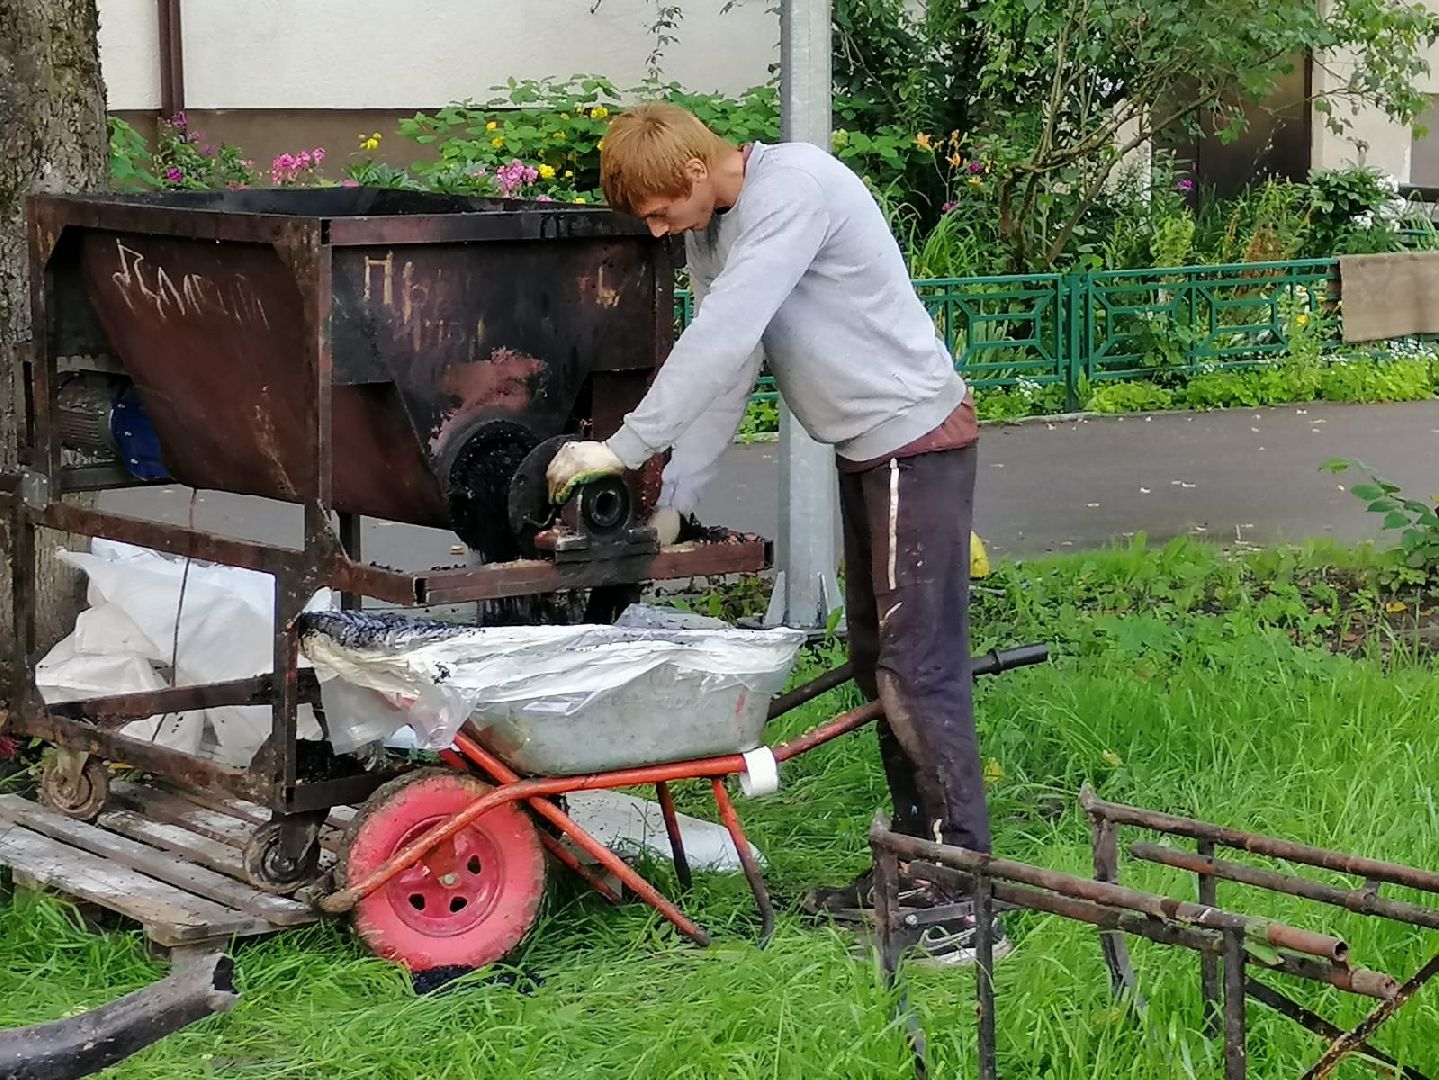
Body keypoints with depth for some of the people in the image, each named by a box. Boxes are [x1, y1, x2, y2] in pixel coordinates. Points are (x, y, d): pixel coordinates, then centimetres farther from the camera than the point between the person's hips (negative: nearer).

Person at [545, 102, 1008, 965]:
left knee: (918, 668, -11)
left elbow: (725, 338, -27)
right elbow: (721, 367, 11)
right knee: (878, 661, 13)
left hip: (918, 439, -10)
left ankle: (969, 901, -9)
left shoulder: (795, 187, -20)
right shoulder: (712, 228, 10)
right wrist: (674, 502, 4)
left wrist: (624, 449, -26)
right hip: (865, 450, 10)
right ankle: (915, 867, 21)